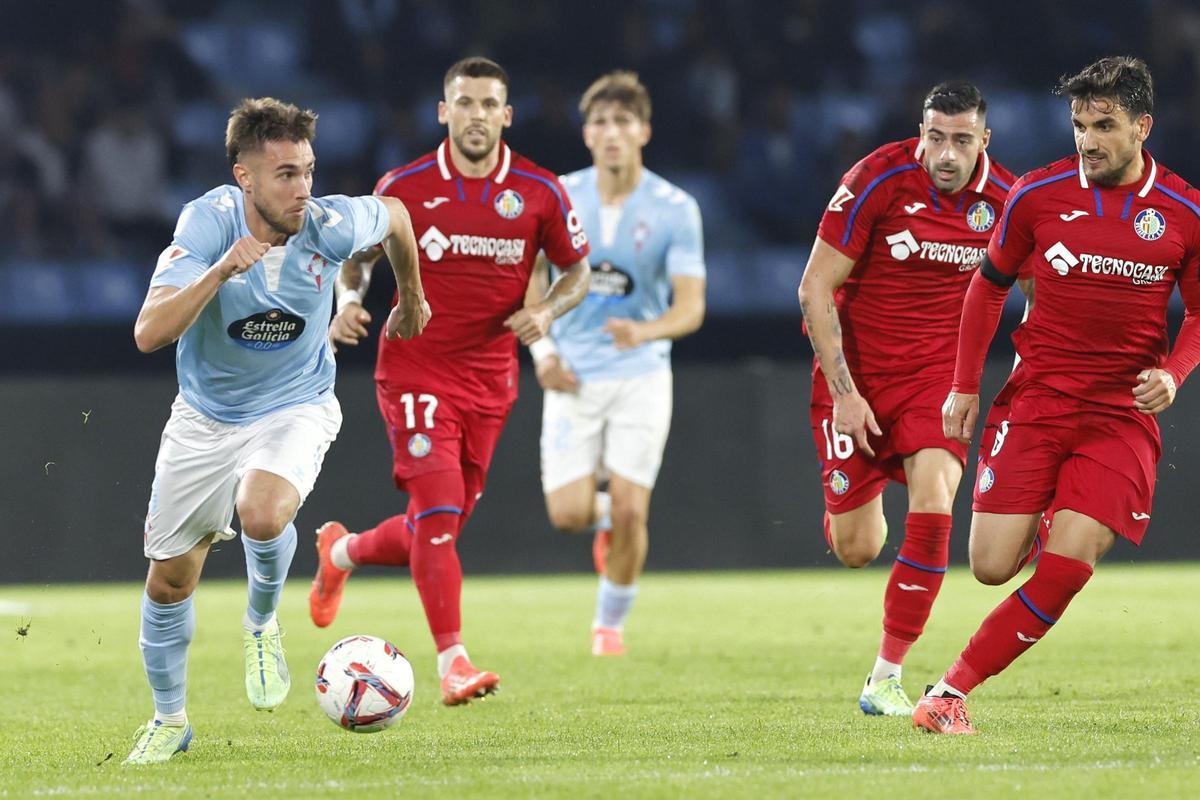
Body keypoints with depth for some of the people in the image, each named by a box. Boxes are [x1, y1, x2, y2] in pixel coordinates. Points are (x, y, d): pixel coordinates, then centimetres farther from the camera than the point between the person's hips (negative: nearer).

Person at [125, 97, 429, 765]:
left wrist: (412, 298, 20)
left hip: (294, 409, -1)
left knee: (262, 514, -33)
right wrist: (222, 270, -43)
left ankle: (262, 623, 1)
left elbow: (394, 215, 4)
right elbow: (150, 333, -32)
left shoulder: (330, 226, -21)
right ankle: (169, 721, 33)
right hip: (205, 417, 1)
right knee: (169, 580, 8)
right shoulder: (208, 222, -24)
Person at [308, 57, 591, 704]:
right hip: (415, 371, -3)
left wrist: (547, 311, -9)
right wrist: (350, 299, -12)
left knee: (438, 530, 11)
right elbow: (359, 254, 9)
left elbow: (578, 270, 10)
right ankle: (452, 664, -18)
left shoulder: (539, 193, -2)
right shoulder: (404, 188, -6)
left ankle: (341, 552, 42)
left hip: (489, 380, 3)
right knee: (438, 509, -19)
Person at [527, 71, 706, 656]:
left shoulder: (675, 209, -8)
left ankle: (610, 622, 14)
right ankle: (602, 513, 30)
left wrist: (645, 331, -32)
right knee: (569, 514, -8)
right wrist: (541, 350, -3)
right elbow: (530, 277, 10)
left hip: (641, 374, -2)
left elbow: (691, 306, -12)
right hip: (572, 377, 2)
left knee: (629, 511, -9)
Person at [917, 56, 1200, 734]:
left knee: (1067, 569, -15)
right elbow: (990, 284, 13)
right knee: (993, 566, -10)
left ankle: (953, 691, -7)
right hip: (1037, 397, 1)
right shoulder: (1039, 194, -1)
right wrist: (964, 385, 9)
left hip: (1124, 412, -1)